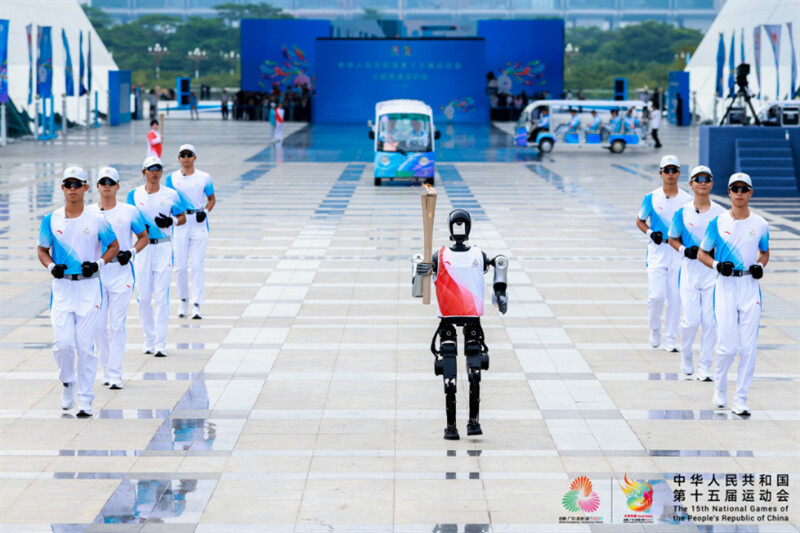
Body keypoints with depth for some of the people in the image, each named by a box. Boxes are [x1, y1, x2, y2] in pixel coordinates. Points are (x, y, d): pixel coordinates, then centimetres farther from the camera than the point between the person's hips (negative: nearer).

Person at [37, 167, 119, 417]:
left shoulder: (97, 221, -2)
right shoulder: (51, 220, 2)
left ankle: (85, 400, 8)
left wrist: (98, 263, -8)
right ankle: (67, 381, 20)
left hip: (89, 286, -1)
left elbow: (114, 246, 9)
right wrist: (51, 266, -7)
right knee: (63, 343, -10)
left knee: (85, 345, -2)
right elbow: (42, 249, 12)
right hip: (61, 287, 1)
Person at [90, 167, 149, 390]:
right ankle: (106, 368, 21)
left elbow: (143, 237, 10)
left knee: (117, 325, -5)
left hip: (121, 272, -2)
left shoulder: (129, 212, 1)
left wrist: (131, 252, -8)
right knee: (98, 325, 4)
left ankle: (115, 374, -3)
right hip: (95, 273, 2)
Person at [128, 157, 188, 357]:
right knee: (143, 297, 5)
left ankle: (160, 343, -7)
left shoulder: (171, 195, 2)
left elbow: (182, 218, 9)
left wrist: (171, 221, -12)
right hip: (141, 248, 2)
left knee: (161, 296, -7)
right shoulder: (134, 194, 4)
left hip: (163, 248, -2)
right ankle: (149, 339, 18)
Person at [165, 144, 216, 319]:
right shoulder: (172, 178, 5)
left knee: (198, 265, -6)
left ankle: (197, 305, -6)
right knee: (180, 266, 3)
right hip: (179, 223, 1)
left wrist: (205, 211, -4)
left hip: (199, 223, -1)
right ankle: (183, 300, 21)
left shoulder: (204, 178, 5)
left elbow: (212, 198, 14)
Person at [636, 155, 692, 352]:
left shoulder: (687, 200, 2)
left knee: (675, 297, 1)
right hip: (657, 250, -1)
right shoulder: (651, 198, 0)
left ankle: (670, 339, 10)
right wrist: (650, 233, -8)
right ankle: (654, 328, 18)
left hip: (679, 252, 1)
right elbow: (639, 221, 10)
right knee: (657, 295, -10)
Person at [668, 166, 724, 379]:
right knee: (691, 319, -7)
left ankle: (705, 367, 8)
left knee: (710, 320, -2)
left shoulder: (721, 213, 1)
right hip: (690, 268, -1)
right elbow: (672, 239, 10)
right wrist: (684, 250, -8)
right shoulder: (682, 213, 0)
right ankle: (686, 356, 22)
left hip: (713, 270, 1)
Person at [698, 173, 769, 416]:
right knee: (728, 347, -6)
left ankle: (740, 400, 7)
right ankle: (719, 387, 22)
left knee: (748, 348, -2)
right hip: (725, 286, -2)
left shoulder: (760, 225, 5)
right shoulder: (717, 223, 0)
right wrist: (717, 265, -11)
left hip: (750, 287, 2)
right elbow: (702, 253, 8)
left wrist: (760, 266, 0)